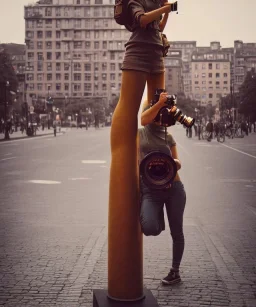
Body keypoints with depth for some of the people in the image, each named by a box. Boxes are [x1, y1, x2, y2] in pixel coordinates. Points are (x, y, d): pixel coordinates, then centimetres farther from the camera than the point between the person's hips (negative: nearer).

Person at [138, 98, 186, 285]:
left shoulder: (168, 137, 13)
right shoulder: (138, 133, 5)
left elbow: (178, 163, 12)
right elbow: (143, 120, -18)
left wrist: (175, 162, -11)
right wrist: (159, 103, -21)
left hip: (174, 187, 3)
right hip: (150, 189, -3)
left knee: (176, 231, 8)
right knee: (150, 228, -26)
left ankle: (175, 271, 26)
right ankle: (157, 219, 11)